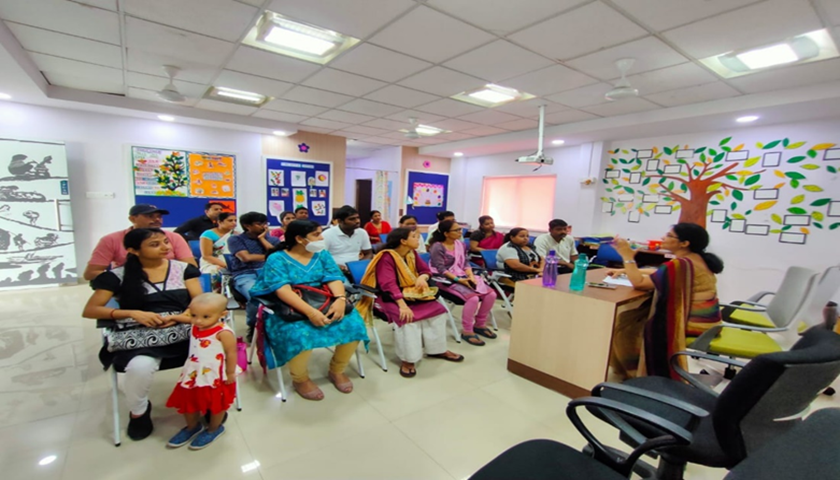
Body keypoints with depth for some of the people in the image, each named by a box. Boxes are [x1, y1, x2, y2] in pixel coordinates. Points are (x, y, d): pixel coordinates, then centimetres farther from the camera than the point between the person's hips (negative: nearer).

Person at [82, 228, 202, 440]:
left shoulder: (183, 268, 11)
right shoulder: (118, 275, 7)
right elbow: (89, 310, 6)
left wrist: (178, 316, -14)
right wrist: (132, 313, -10)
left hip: (182, 331, 1)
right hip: (140, 336, 0)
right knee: (140, 366, -34)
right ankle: (139, 412, 3)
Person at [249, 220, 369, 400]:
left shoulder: (322, 254, 8)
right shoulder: (277, 259, -5)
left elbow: (334, 279, -4)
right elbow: (283, 290, -19)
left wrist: (340, 299, -26)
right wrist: (310, 311, -33)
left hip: (324, 305, 4)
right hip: (289, 310, -4)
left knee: (354, 324, -20)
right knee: (300, 334, -35)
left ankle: (336, 371, 6)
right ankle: (300, 379, -2)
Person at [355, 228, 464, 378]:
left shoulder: (412, 253, 4)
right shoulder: (387, 257, -20)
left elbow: (426, 270, 9)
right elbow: (389, 284, -29)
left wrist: (423, 277, -17)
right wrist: (402, 305, -40)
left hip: (412, 293, 8)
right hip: (390, 298, -7)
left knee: (437, 309, -5)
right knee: (408, 317, -33)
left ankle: (437, 350, 8)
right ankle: (408, 360, -20)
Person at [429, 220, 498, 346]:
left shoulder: (461, 244, 13)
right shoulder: (438, 247, -10)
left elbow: (466, 263, 10)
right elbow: (441, 269, -17)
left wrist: (471, 277, -9)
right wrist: (458, 279, -23)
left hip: (463, 277, 8)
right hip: (447, 279, -8)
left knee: (491, 294, -8)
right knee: (473, 297, -30)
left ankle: (480, 324, 10)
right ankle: (467, 332, -13)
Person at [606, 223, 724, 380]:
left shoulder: (680, 264, -24)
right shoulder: (698, 259, 6)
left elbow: (638, 283, -25)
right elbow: (660, 272, 16)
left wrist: (627, 256, -18)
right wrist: (625, 270, 13)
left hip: (694, 324, -9)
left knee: (627, 327, 0)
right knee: (638, 318, 16)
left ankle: (638, 372, 20)